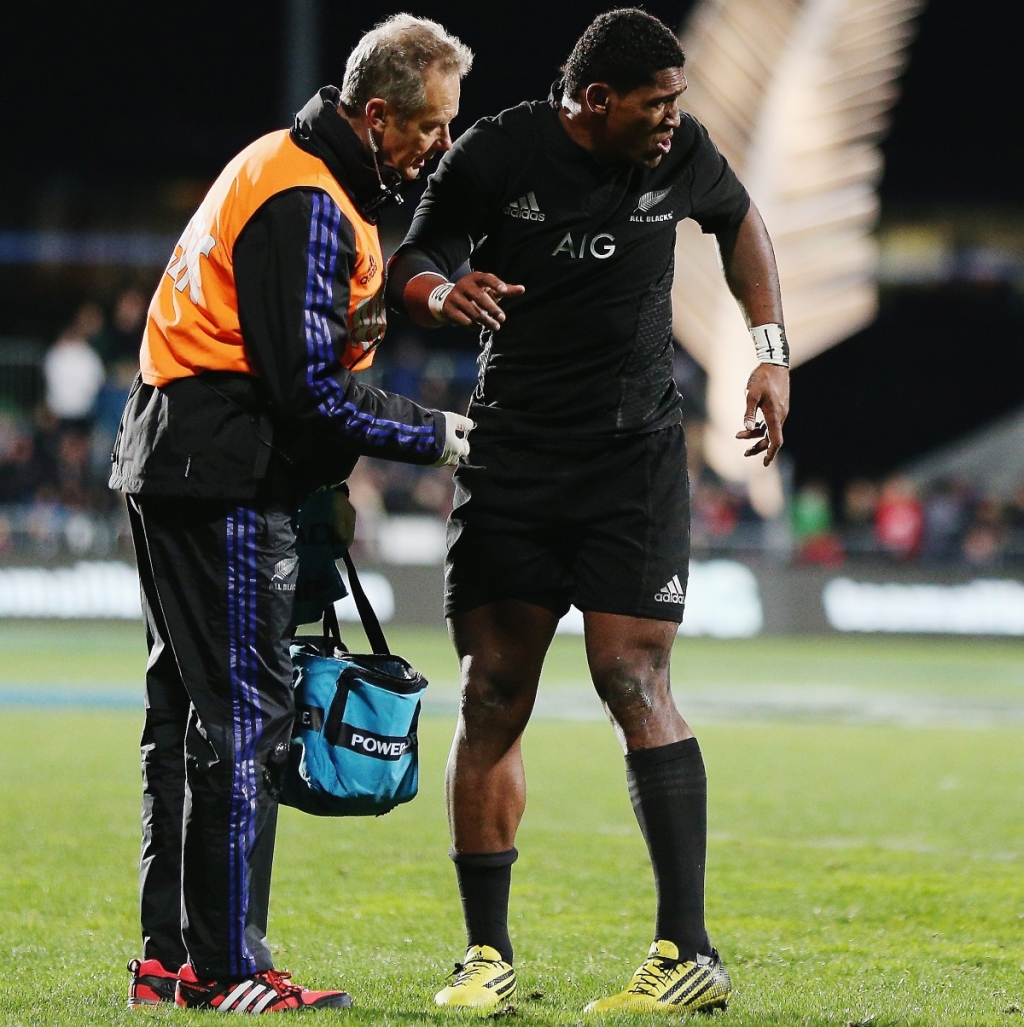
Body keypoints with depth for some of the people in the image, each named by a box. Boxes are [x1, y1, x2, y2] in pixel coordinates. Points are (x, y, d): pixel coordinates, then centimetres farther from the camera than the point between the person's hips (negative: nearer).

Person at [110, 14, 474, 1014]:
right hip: (224, 478, -11)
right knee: (244, 711, -8)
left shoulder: (295, 172, 16)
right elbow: (311, 386, -20)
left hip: (175, 461, 11)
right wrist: (437, 435, -11)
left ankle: (169, 957, 18)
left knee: (192, 706, 13)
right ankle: (226, 969, -6)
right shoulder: (308, 205, -17)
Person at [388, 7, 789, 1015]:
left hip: (634, 458, 0)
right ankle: (488, 953, 7)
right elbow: (409, 265, 3)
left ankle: (689, 951, -10)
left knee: (631, 682, -12)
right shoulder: (493, 155, -7)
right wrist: (443, 293, -21)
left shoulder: (680, 155, -2)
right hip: (510, 455, 1)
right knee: (491, 698, -2)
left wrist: (771, 352, 12)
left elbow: (738, 220, 20)